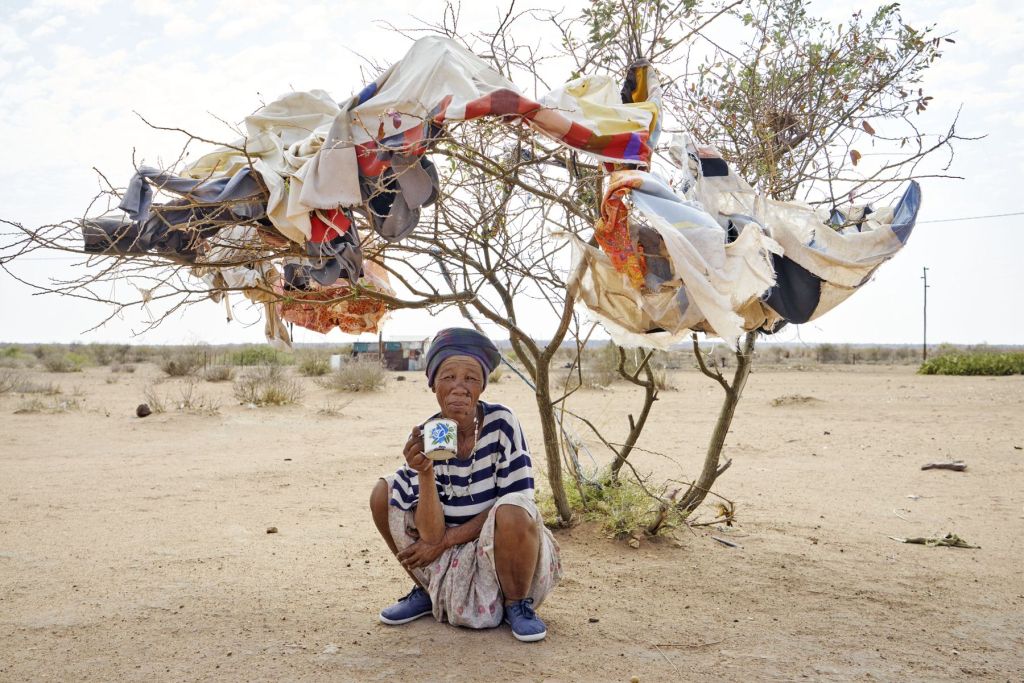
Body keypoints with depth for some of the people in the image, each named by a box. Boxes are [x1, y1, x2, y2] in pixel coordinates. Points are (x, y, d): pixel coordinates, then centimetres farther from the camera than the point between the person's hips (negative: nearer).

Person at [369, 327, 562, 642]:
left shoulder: (502, 422, -18)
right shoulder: (424, 438, -12)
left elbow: (515, 500, -17)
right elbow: (431, 533, -16)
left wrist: (446, 539, -14)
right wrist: (424, 474, -34)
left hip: (503, 547, -3)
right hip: (449, 559, 4)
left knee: (512, 513, -35)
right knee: (382, 494, -9)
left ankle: (518, 604, -5)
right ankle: (426, 591, 12)